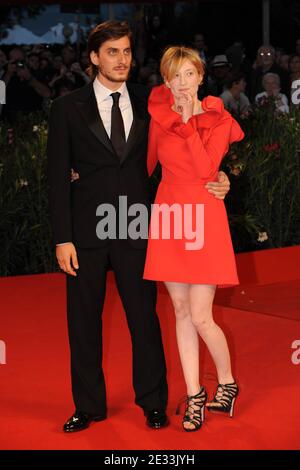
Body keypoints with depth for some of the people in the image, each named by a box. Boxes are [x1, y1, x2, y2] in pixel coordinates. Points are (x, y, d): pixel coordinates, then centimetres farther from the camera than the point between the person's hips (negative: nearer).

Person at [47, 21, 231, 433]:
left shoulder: (148, 103, 5)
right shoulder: (68, 108, -1)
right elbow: (58, 177, -2)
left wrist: (216, 178, -6)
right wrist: (63, 238, -8)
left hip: (136, 228, 1)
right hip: (86, 228, -1)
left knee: (144, 316, 6)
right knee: (84, 320, 8)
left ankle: (153, 402, 21)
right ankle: (88, 406, 22)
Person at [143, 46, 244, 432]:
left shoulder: (217, 118, -2)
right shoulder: (159, 114, 6)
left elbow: (206, 168, -16)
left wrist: (188, 122, -13)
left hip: (203, 218, -3)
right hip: (169, 216, 4)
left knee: (200, 317, -6)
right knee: (181, 311, 7)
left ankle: (227, 383, 18)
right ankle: (194, 396, 16)